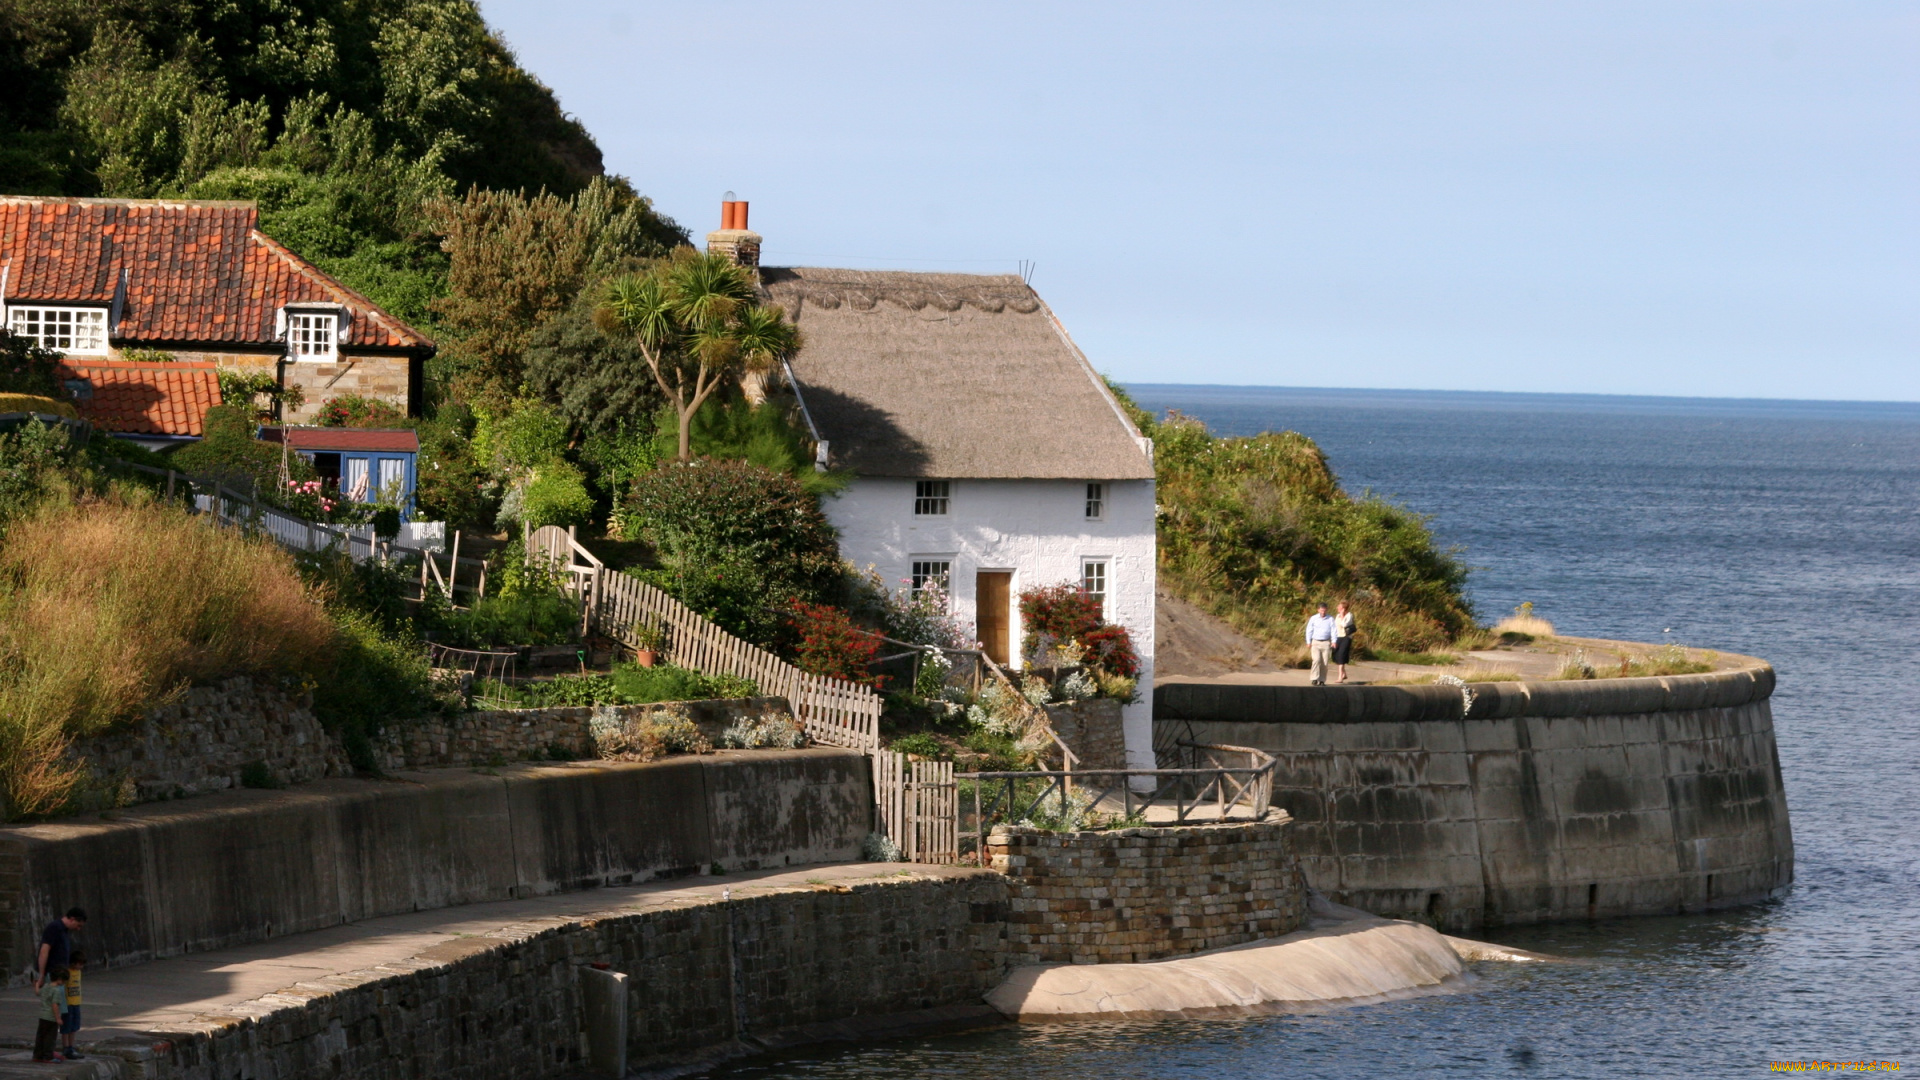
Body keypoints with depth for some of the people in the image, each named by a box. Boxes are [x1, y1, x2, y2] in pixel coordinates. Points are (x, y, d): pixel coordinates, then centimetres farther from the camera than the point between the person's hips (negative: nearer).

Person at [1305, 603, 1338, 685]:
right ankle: (1315, 679, -18)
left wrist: (1334, 642, -13)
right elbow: (1309, 630, 7)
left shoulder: (1330, 619, 4)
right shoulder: (1313, 619, 5)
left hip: (1326, 642, 1)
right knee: (1317, 660, -16)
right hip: (1315, 642, -1)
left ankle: (1322, 680, 6)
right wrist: (1309, 642, 0)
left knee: (1324, 662, -2)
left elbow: (1333, 630, -1)